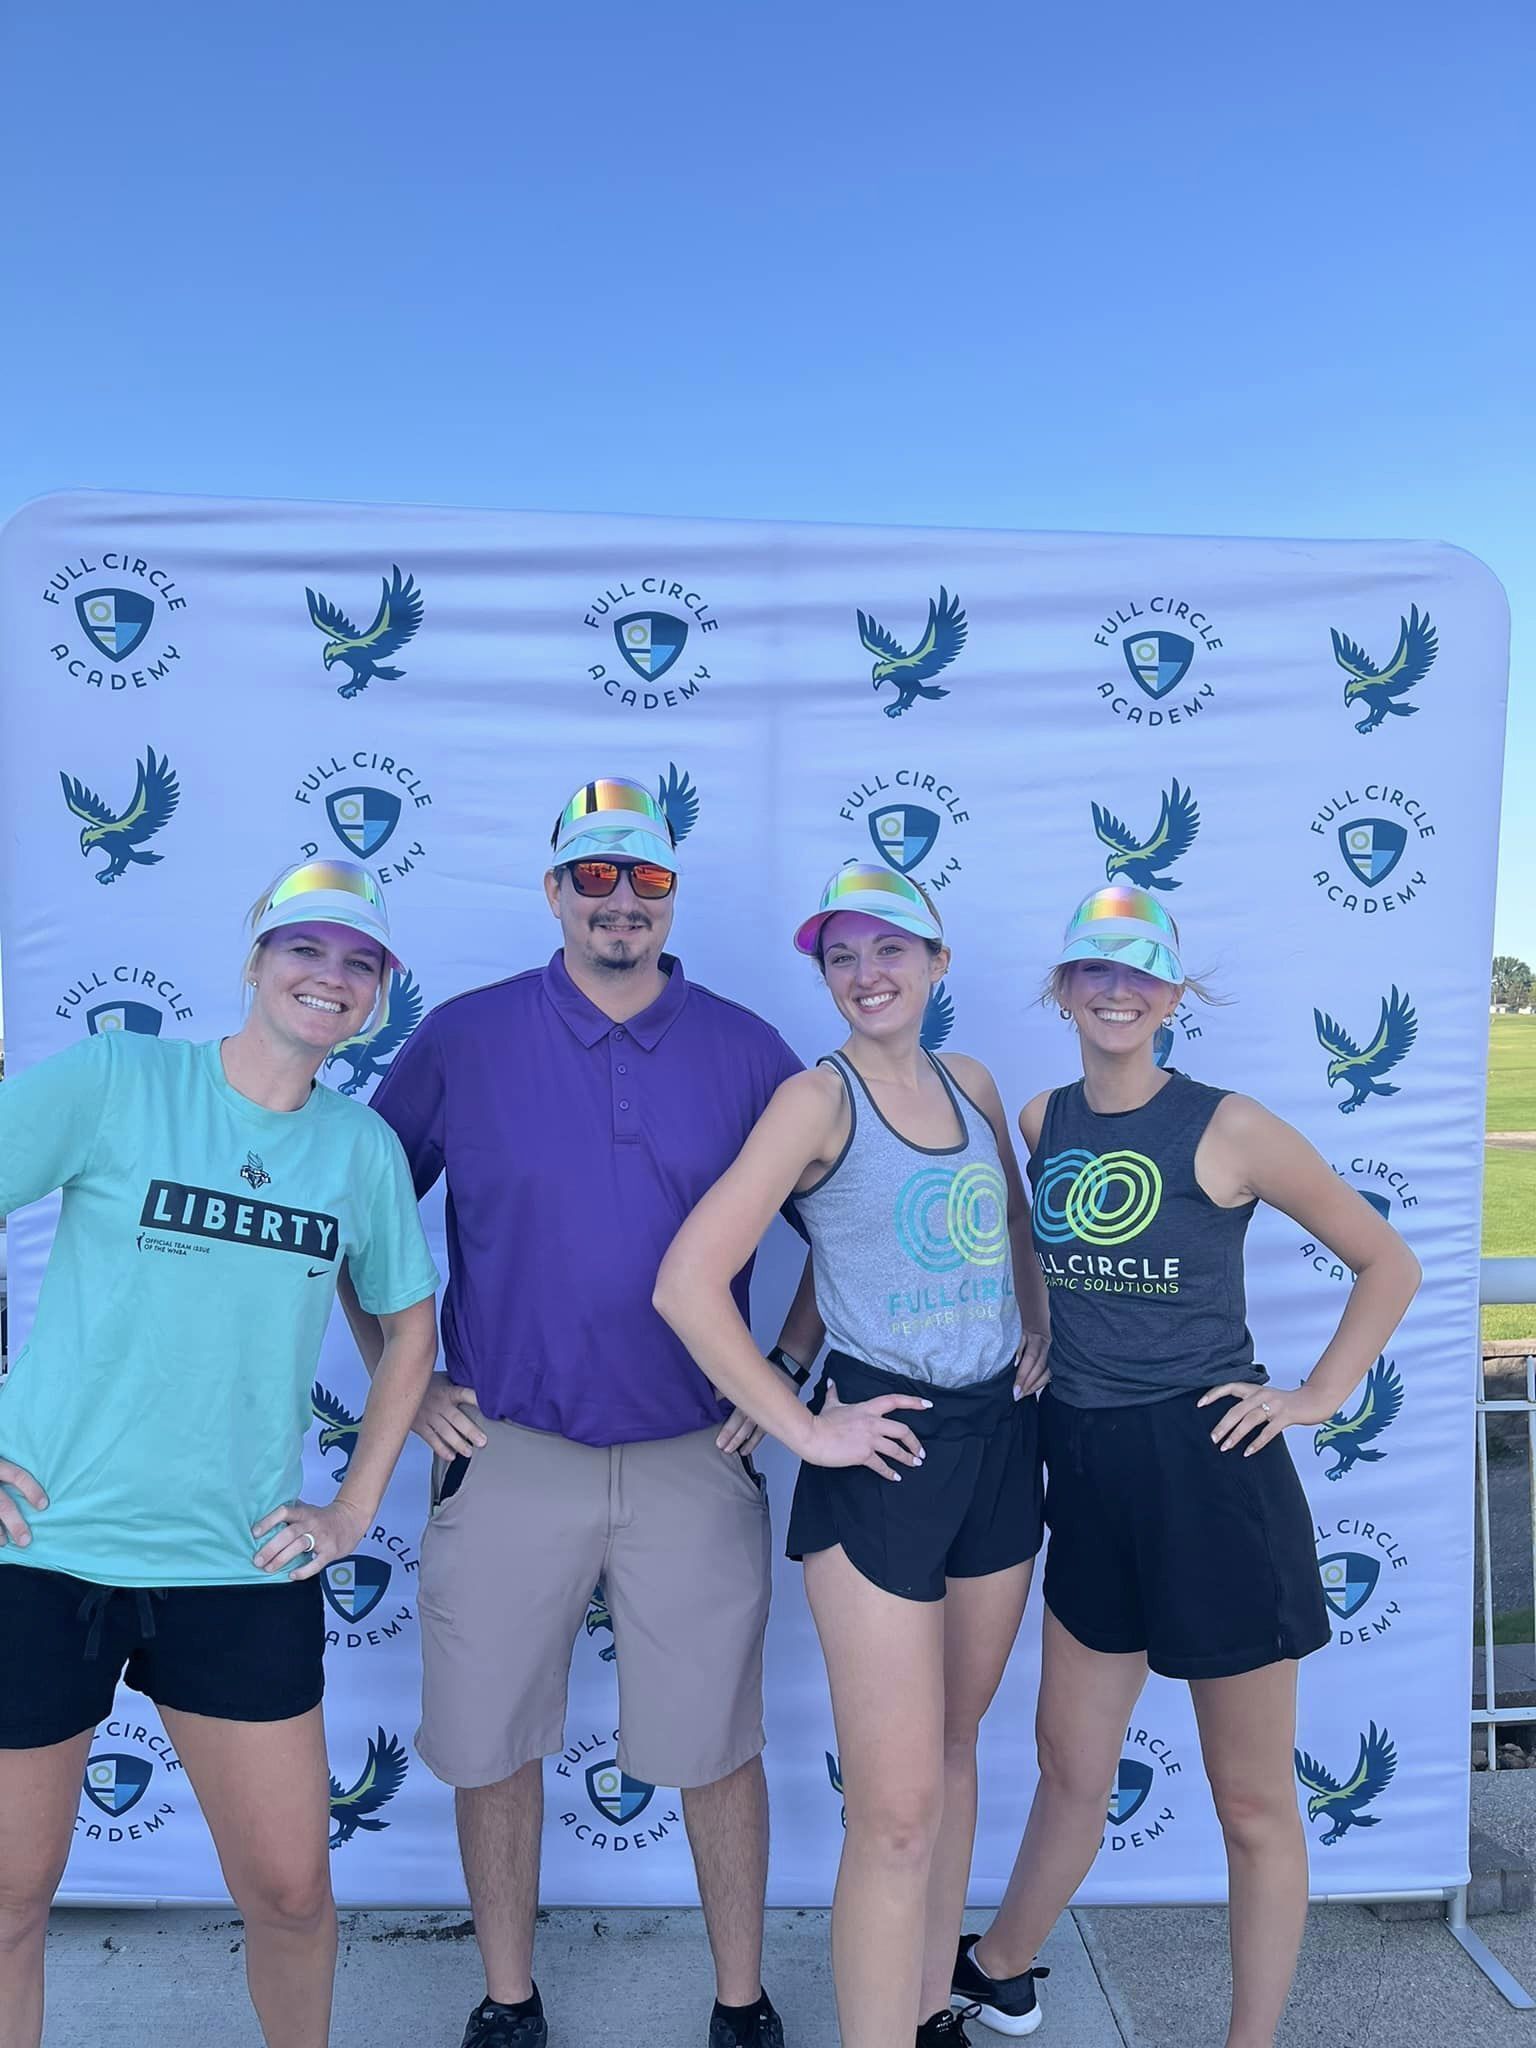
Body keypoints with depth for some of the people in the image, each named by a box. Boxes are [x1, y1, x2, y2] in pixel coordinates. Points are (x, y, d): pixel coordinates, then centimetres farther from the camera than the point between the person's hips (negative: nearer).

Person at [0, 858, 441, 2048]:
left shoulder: (364, 1147, 2)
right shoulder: (113, 1080, -8)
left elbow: (410, 1323, 13)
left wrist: (358, 1507, 8)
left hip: (242, 1568, 3)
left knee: (291, 1890, 11)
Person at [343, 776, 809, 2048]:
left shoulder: (746, 1050, -1)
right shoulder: (463, 1039, -2)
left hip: (695, 1458, 0)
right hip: (507, 1454, 1)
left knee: (717, 1749, 11)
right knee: (493, 1749, 14)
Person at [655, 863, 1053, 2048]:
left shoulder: (972, 1084, 6)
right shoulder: (820, 1099, -13)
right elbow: (689, 1283, -20)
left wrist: (1038, 1325, 11)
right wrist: (803, 1429, -16)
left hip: (1000, 1438, 7)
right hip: (888, 1451, -6)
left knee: (954, 1747, 21)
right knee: (897, 1812, -3)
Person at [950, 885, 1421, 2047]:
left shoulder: (1227, 1129, -9)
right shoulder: (1041, 1123, 4)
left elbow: (1388, 1263, -2)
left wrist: (1318, 1396, -8)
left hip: (1210, 1468, -4)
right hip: (1090, 1471, 5)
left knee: (1252, 1798, 11)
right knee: (1072, 1760, 21)